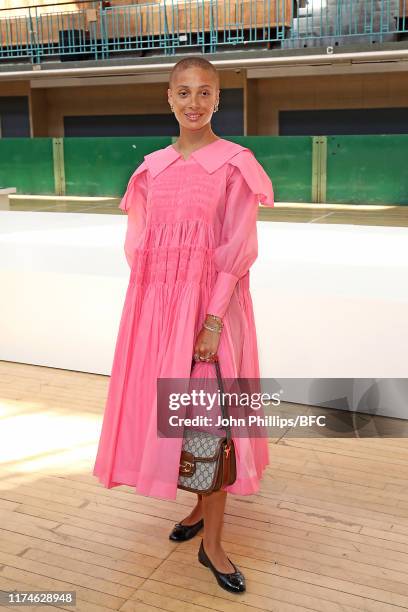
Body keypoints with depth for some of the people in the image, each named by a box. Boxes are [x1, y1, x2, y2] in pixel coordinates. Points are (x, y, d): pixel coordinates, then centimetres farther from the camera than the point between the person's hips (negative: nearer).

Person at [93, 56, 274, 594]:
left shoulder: (235, 163, -5)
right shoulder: (153, 166, 9)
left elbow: (238, 250, -10)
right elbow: (140, 244, 10)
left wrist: (213, 321, -16)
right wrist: (148, 306, 2)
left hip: (211, 304, -5)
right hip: (156, 302, 5)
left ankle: (211, 543, 13)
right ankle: (201, 507, 35)